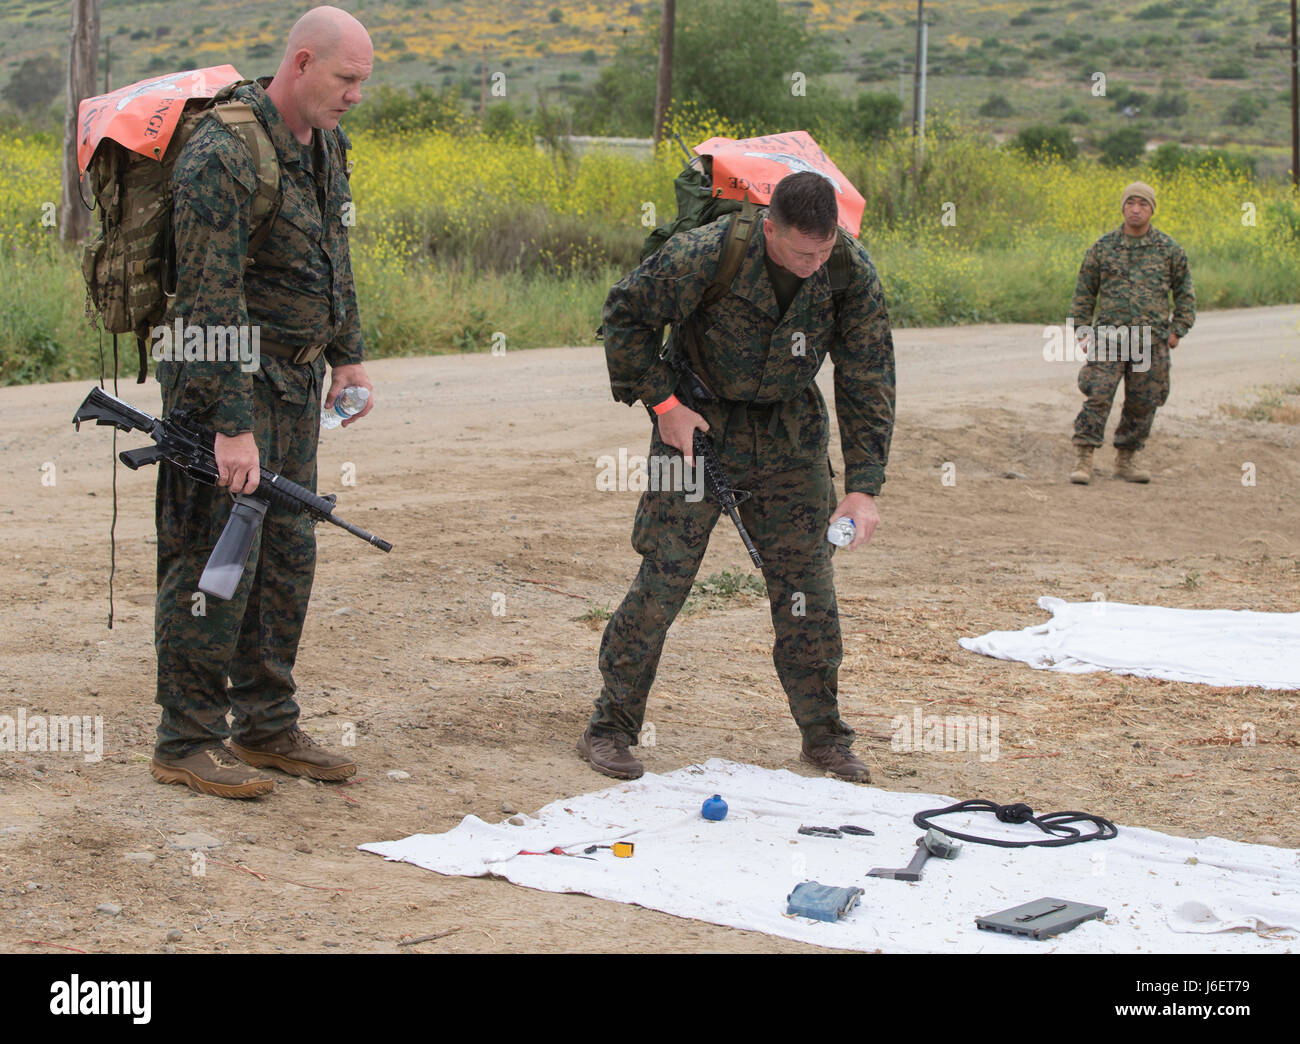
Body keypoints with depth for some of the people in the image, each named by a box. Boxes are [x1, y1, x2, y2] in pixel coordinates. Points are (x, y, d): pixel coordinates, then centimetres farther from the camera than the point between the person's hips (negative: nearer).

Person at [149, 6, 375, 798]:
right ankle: (187, 741, 5)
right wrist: (233, 425, -26)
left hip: (297, 379, 9)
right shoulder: (221, 156, -21)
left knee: (288, 555, 12)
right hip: (226, 378, -9)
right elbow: (211, 301, -24)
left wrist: (348, 353, 18)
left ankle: (266, 725, 22)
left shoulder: (325, 142, 8)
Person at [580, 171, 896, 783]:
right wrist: (662, 402, -15)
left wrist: (863, 486, -16)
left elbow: (869, 380, -10)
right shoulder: (701, 257, -26)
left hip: (790, 432, 3)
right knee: (665, 575, -6)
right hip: (698, 425, -3)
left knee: (806, 583, 1)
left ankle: (824, 736, 16)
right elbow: (625, 315, -11)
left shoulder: (852, 274, -16)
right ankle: (611, 726, 7)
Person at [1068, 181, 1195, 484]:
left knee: (1142, 403, 5)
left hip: (1151, 342, 1)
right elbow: (1084, 291, 12)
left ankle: (1126, 459, 19)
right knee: (1097, 396, -12)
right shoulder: (1103, 247, 5)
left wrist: (1177, 331, 8)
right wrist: (1081, 330, 6)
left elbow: (1185, 293, 15)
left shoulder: (1169, 249, 6)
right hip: (1109, 337, -1)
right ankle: (1083, 460, -10)